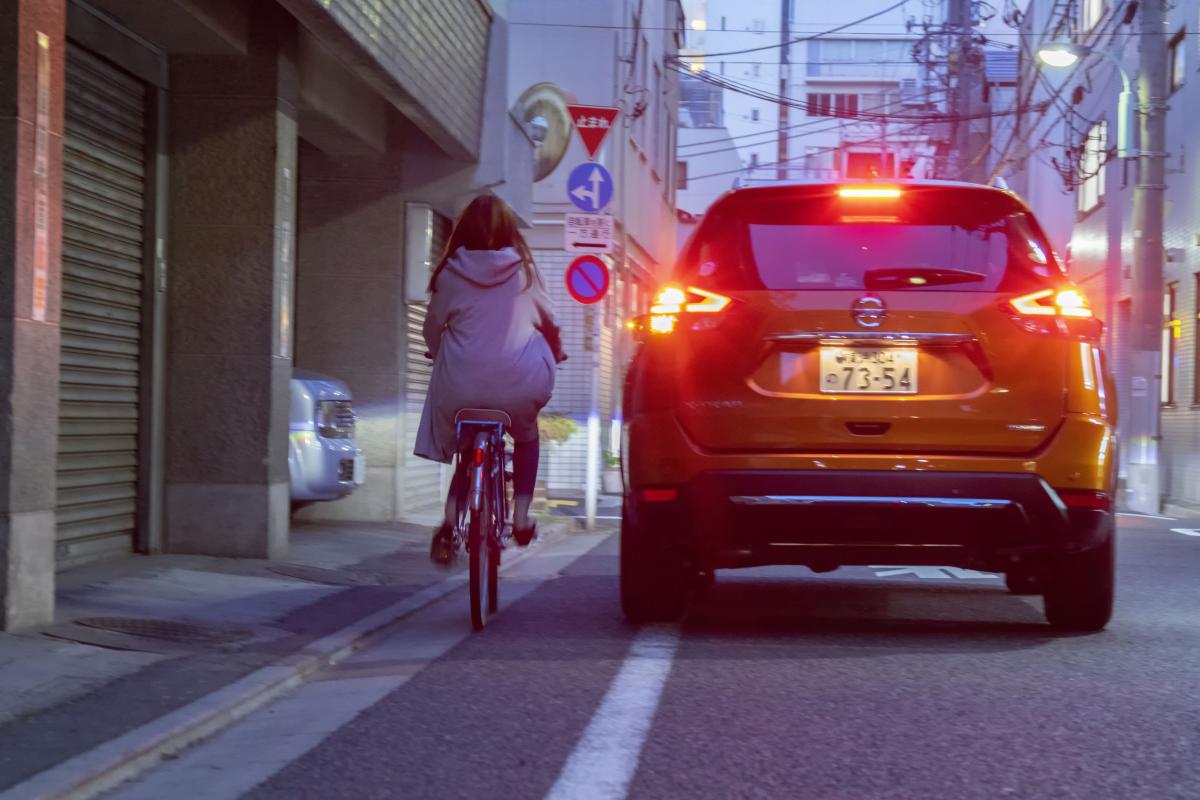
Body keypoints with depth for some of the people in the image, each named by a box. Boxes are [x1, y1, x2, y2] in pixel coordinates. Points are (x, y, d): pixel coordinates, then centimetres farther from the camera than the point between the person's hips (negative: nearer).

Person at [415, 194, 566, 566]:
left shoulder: (450, 274, 2)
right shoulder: (523, 270, 4)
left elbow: (432, 329, 11)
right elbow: (549, 321, 17)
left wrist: (439, 353, 33)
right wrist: (556, 353, 37)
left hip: (462, 385, 0)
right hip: (521, 382, 0)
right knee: (526, 434, 30)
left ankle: (450, 521, 8)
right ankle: (521, 516, 20)